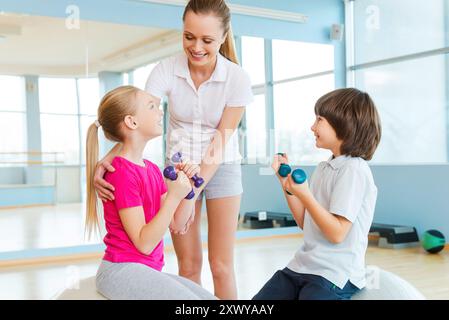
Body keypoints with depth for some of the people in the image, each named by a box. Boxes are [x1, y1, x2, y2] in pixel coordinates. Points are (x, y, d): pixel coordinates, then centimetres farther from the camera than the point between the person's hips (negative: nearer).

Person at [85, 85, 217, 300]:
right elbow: (144, 243, -18)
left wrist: (188, 186, -2)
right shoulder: (122, 173, -16)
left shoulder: (152, 169, 12)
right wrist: (173, 197, -22)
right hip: (122, 270, -9)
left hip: (148, 271, 9)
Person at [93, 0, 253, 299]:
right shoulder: (166, 70, -15)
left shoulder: (237, 78, -18)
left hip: (222, 168, -1)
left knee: (221, 266, 1)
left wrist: (191, 198, -22)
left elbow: (220, 143, -18)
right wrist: (106, 160, -40)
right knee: (188, 265, 7)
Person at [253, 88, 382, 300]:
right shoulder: (323, 168, 12)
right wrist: (286, 182, 6)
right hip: (302, 266, 8)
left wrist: (304, 194, -23)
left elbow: (336, 233, -18)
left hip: (335, 275, -8)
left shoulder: (354, 169, -14)